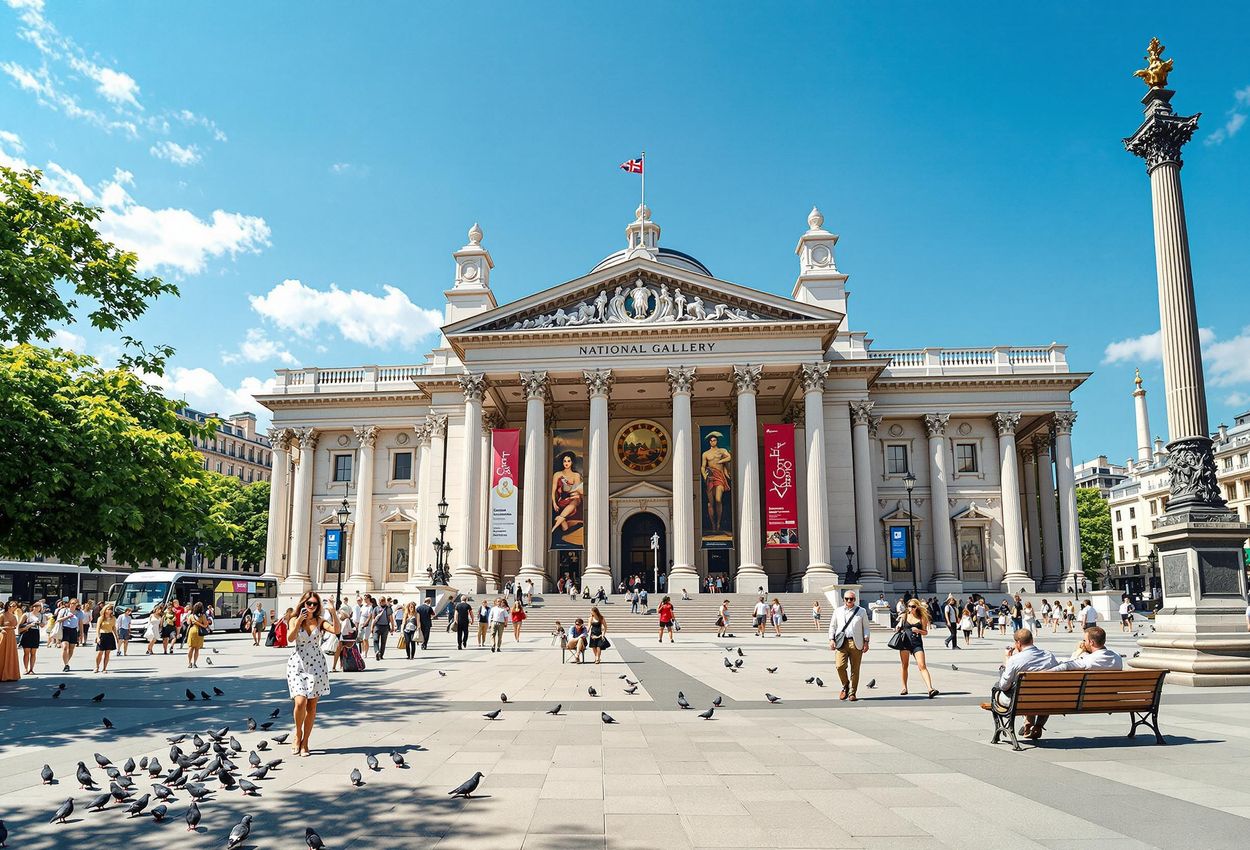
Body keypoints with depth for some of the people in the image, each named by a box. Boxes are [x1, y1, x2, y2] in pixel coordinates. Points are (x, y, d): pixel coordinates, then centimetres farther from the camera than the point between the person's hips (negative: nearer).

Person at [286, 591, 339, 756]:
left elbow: (336, 630, -11)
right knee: (300, 701, -17)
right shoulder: (294, 620, 4)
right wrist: (299, 621, -24)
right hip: (298, 664, -2)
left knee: (312, 706, 3)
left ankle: (305, 742, 14)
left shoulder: (320, 621, 6)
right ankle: (298, 734, 8)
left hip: (316, 665, 2)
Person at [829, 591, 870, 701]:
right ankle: (845, 686, 12)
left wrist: (866, 642, 2)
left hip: (856, 643, -1)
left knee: (855, 669, 0)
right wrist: (831, 639, 4)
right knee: (840, 666, -13)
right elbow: (832, 626, 16)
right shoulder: (837, 611, 14)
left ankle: (852, 693, 11)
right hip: (841, 642, 1)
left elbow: (866, 628, 11)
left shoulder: (861, 611, 11)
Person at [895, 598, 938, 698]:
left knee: (922, 666, -13)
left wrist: (918, 630, -13)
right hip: (905, 642, 2)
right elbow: (899, 628, 15)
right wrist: (897, 629, -8)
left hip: (917, 643, -2)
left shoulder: (921, 618, 5)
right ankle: (904, 688, 17)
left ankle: (930, 688, -22)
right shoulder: (904, 616, 9)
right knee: (904, 666, 6)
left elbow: (925, 632, 7)